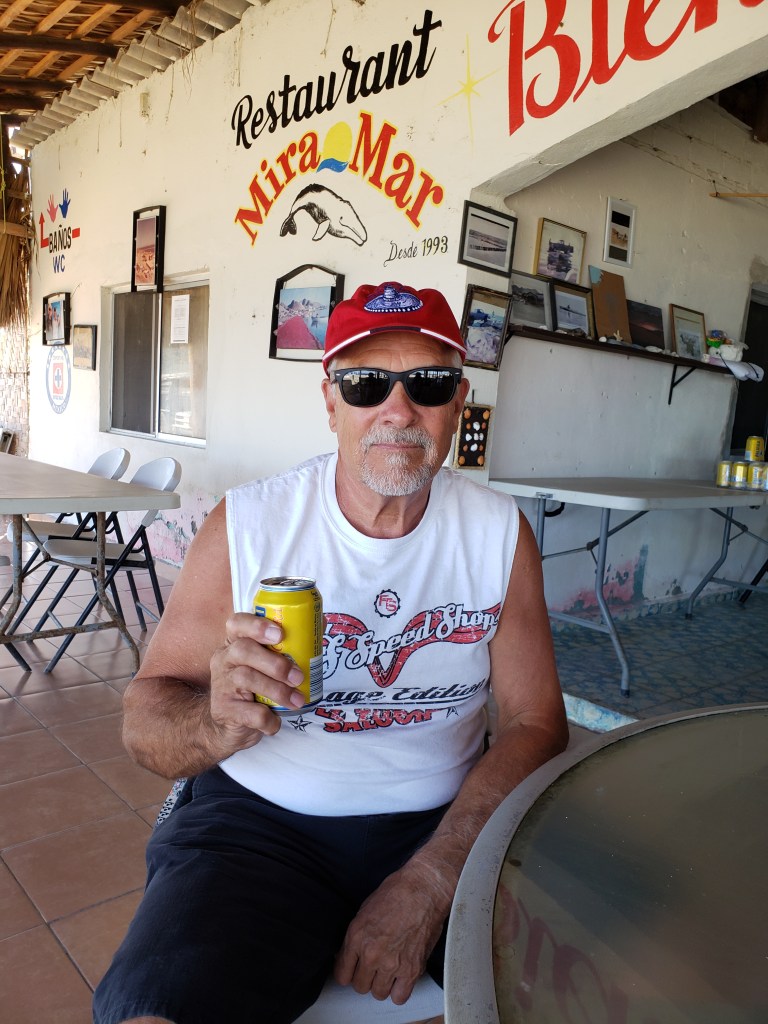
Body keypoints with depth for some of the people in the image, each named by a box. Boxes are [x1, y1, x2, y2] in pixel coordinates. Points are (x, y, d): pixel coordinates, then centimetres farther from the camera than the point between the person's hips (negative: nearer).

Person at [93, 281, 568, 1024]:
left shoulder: (500, 532, -2)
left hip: (448, 821, 3)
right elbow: (144, 719, -5)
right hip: (262, 820, -2)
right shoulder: (246, 523, -7)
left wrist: (427, 884, -16)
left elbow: (534, 726, -3)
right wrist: (219, 722, -29)